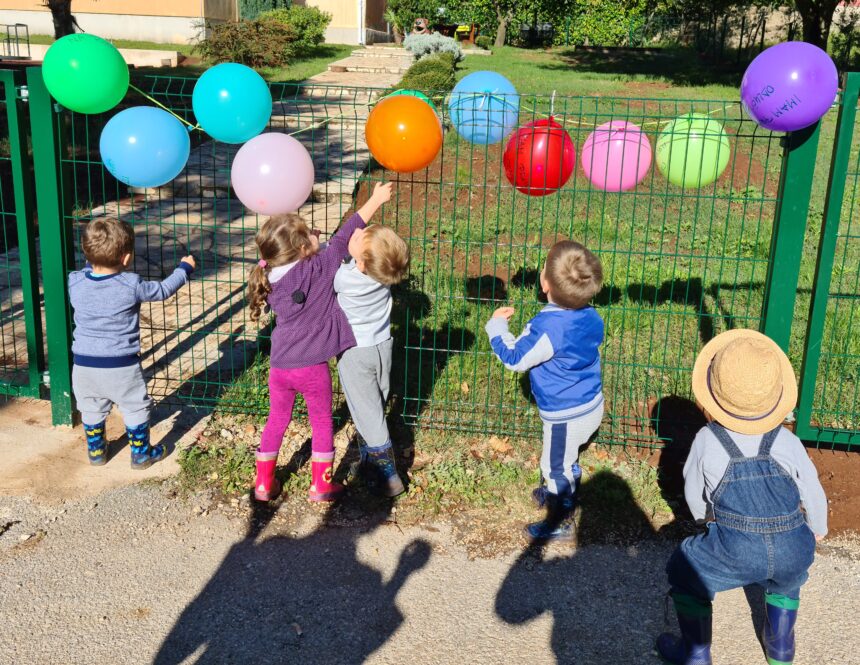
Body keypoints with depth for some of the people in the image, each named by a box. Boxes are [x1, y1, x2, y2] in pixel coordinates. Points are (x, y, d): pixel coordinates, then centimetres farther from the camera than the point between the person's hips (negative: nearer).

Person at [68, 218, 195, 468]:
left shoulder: (74, 282, -8)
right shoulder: (131, 285, -17)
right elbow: (163, 290, -1)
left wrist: (92, 262, 28)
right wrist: (184, 268, 14)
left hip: (83, 364, 4)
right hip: (121, 366, -4)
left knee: (92, 410, 22)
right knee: (136, 409, 15)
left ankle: (96, 451, 38)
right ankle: (141, 453, 27)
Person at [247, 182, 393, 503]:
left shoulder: (270, 280, 0)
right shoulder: (320, 267, -14)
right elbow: (346, 235, -9)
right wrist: (376, 199, -1)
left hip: (279, 366, 4)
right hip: (312, 367, -4)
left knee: (276, 421, 21)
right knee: (322, 422, 15)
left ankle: (264, 484, 30)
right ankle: (321, 485, 25)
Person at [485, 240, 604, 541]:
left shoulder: (547, 329, -33)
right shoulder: (591, 317, -10)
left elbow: (514, 358, -20)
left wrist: (497, 325, -5)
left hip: (566, 415, -8)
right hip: (592, 405, 8)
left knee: (556, 466, 13)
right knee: (566, 459, 31)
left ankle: (559, 523, 31)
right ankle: (562, 493, 54)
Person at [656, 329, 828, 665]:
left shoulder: (707, 441, -8)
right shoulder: (786, 442, -5)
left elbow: (694, 492, 6)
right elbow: (813, 494, 7)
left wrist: (707, 518, 29)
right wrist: (817, 528, 29)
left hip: (735, 553, -3)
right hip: (794, 553, 3)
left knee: (684, 570, 23)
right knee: (786, 580, 37)